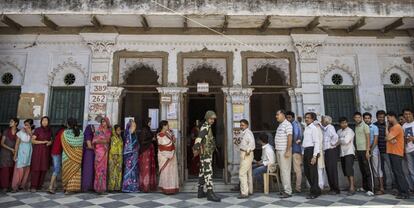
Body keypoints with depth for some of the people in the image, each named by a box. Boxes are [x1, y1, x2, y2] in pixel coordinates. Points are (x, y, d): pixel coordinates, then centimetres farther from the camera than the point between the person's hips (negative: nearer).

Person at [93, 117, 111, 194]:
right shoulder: (98, 131, 1)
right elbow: (95, 141, -4)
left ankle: (102, 187, 10)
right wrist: (104, 141, -8)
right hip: (99, 151, -3)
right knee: (99, 168, -6)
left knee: (104, 168, 3)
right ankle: (98, 187, 0)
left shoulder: (109, 131, 11)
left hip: (105, 151, 3)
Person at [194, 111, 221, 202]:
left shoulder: (208, 127, 17)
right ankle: (210, 193, -9)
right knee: (208, 172, -10)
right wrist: (196, 148, -37)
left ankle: (200, 192, 18)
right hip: (205, 153, -10)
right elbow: (199, 138, -28)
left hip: (207, 154, 10)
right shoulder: (205, 127, -14)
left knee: (203, 172, 12)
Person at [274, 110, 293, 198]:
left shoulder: (287, 124, -11)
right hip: (279, 151, 9)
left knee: (285, 171, -7)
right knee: (282, 171, 12)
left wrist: (288, 151, -22)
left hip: (284, 151, -9)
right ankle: (285, 189, 20)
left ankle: (288, 191, -2)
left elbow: (290, 138, -18)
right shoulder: (280, 125, 17)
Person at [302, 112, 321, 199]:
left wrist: (314, 156, -19)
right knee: (306, 172, 14)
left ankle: (314, 192, 13)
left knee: (313, 172, 0)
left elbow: (316, 142, -14)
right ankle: (316, 190, 31)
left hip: (312, 150, -9)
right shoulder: (306, 128, 16)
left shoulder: (314, 128, -9)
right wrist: (303, 153, 15)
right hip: (305, 151, 9)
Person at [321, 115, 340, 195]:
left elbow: (335, 136, -26)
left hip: (331, 150, -9)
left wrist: (332, 143, -14)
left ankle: (336, 189, 3)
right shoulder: (325, 129, 14)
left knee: (332, 170, -5)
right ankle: (332, 188, 21)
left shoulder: (330, 127, -13)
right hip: (326, 151, 9)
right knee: (328, 170, 12)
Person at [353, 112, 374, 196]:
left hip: (364, 150, -7)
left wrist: (367, 150, -17)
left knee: (367, 170, -5)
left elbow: (368, 138, -11)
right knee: (362, 170, 12)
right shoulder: (356, 127, 15)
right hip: (358, 150, 7)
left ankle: (370, 189, -3)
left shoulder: (365, 126, -5)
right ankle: (364, 187, 20)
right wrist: (356, 150, 11)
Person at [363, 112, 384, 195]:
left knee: (377, 169, -3)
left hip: (374, 151, -4)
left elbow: (375, 140, -8)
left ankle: (381, 188, 1)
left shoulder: (374, 127, -3)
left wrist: (370, 150, -12)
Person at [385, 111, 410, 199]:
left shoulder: (397, 127, -12)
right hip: (391, 152, 9)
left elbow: (388, 137, -19)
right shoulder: (392, 127, 18)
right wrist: (391, 139, -12)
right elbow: (387, 138, 10)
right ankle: (400, 191, 17)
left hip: (396, 153, -9)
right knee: (396, 172, 11)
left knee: (399, 173, -8)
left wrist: (387, 127, -7)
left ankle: (405, 193, -4)